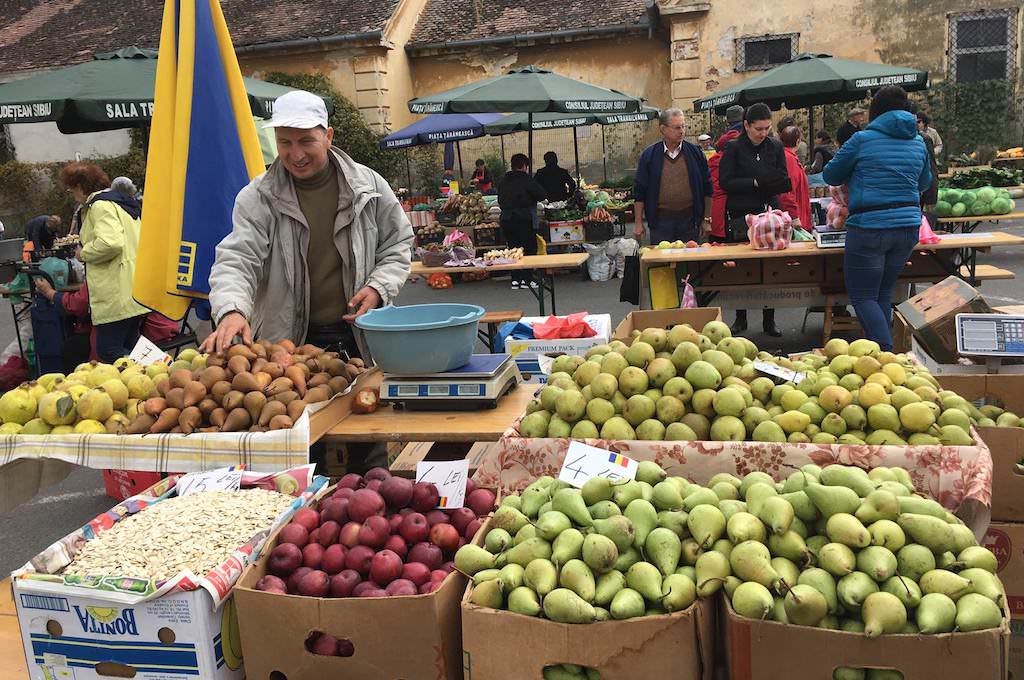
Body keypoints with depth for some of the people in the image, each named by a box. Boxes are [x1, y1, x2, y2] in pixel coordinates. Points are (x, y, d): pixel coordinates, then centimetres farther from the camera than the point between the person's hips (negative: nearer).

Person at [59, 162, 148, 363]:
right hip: (133, 292, 10)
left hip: (117, 295, -10)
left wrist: (84, 254, -8)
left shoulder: (100, 205, -10)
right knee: (127, 349, 12)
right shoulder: (121, 201, 20)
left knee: (108, 352, -7)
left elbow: (111, 243, -25)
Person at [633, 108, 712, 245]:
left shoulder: (696, 152, 6)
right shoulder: (649, 155, 2)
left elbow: (707, 189, 9)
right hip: (660, 220, -1)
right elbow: (639, 192, 4)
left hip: (690, 219, 1)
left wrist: (707, 219, 6)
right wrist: (638, 223, 1)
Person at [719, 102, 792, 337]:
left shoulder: (776, 147, 7)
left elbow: (785, 182, 9)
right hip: (740, 216, -2)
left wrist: (775, 183, -14)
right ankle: (740, 318, 18)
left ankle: (769, 320, 12)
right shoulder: (734, 148, -2)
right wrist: (756, 182, -17)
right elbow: (725, 182, -10)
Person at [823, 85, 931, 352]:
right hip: (909, 226, 6)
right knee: (884, 292, 18)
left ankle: (886, 352, -14)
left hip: (869, 228, -6)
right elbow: (924, 183, 25)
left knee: (863, 296, 0)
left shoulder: (863, 140, -4)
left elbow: (831, 176, 7)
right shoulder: (918, 142, 10)